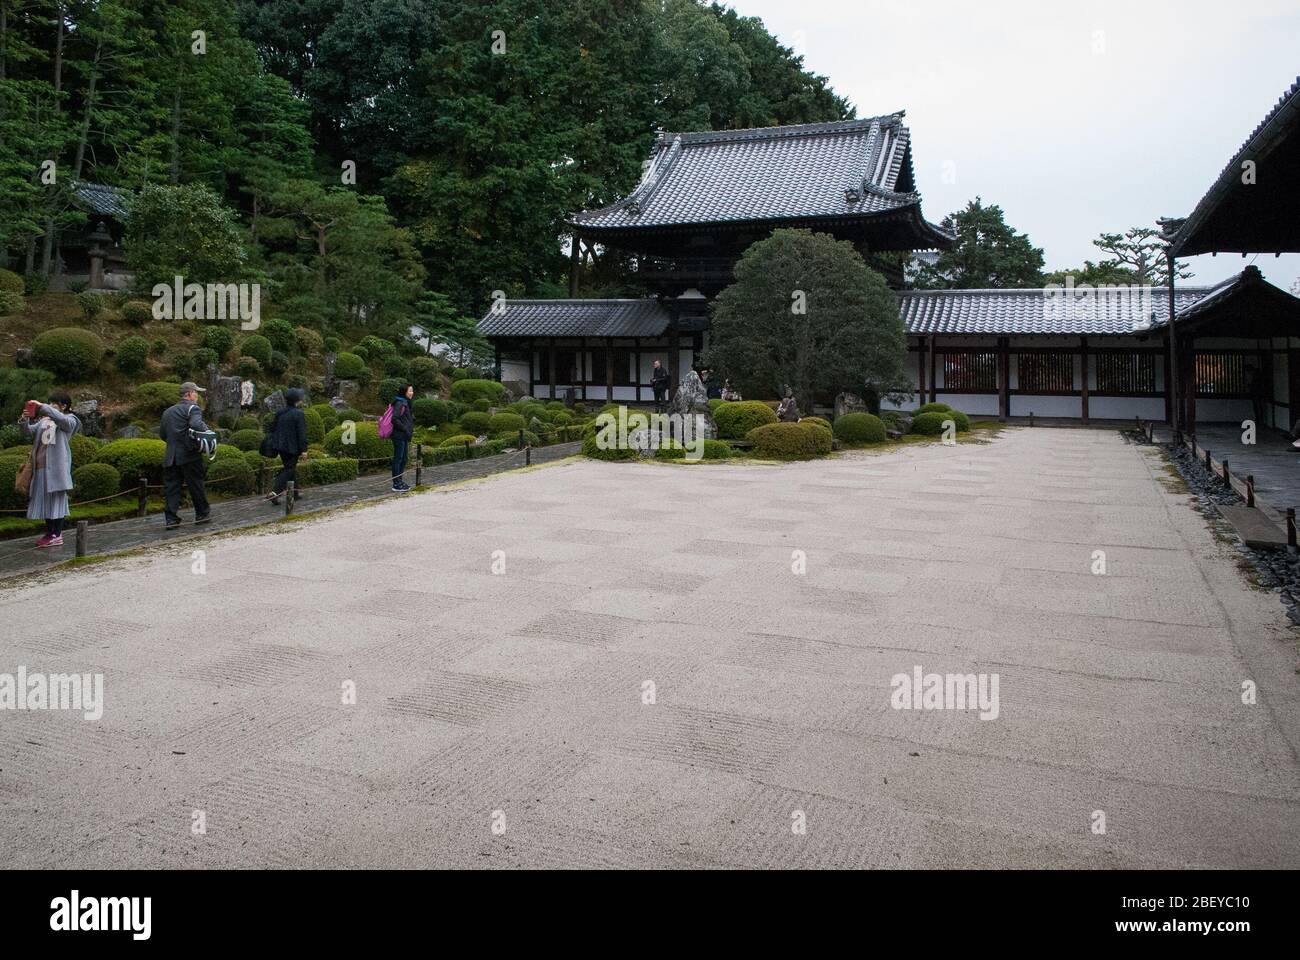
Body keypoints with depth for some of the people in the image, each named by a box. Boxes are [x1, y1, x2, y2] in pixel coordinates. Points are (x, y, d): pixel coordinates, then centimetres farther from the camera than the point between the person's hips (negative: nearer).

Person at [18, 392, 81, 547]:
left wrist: (42, 406, -21)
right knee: (44, 500, 8)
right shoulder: (44, 420, 17)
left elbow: (61, 419, -21)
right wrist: (24, 420, -11)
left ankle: (57, 536, -3)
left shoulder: (69, 421, 1)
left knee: (56, 499, -6)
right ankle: (49, 532, 15)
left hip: (56, 467, -6)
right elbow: (30, 431, 8)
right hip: (41, 466, 6)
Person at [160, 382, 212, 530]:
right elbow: (196, 424, -24)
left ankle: (171, 518, 1)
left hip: (170, 456, 6)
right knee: (196, 485, 7)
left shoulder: (168, 411, 18)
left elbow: (162, 433, 20)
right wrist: (206, 429, -7)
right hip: (189, 456, -6)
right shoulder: (192, 408, -6)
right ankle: (202, 513, 18)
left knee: (171, 487, 5)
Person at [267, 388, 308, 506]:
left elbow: (272, 429, 14)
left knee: (290, 467, 19)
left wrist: (274, 444, 22)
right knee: (289, 469, -2)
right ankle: (275, 492, -16)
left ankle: (295, 493, 26)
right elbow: (302, 433, -16)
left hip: (280, 446, 7)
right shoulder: (298, 414, -14)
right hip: (292, 447, -7)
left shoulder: (280, 413, 7)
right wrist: (304, 449, -12)